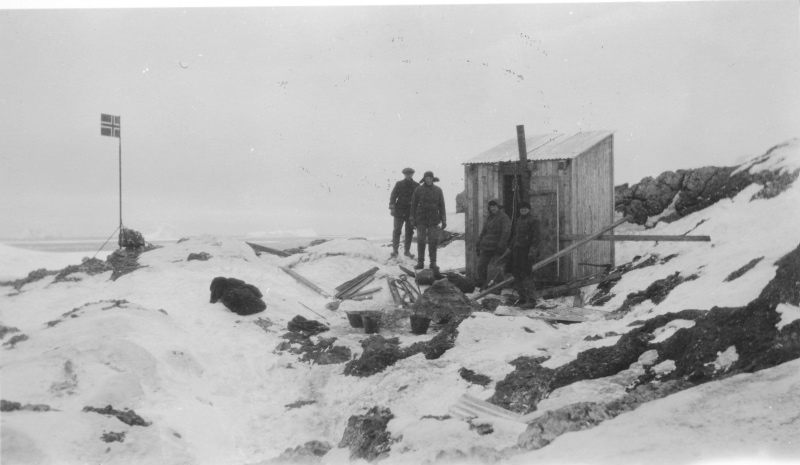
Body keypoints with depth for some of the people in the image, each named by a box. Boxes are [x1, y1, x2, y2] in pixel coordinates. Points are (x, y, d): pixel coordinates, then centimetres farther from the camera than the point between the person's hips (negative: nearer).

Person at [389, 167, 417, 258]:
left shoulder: (416, 186, 2)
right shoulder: (399, 184, -1)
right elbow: (393, 196, -1)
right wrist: (392, 207, -10)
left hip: (411, 212, 2)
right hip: (400, 211, -2)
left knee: (409, 232, 7)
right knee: (397, 231, 0)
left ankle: (407, 251, 16)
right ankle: (394, 250, 7)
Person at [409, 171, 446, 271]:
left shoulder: (438, 190, 4)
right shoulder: (418, 190, 0)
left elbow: (441, 206, 6)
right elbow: (413, 205, 4)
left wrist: (443, 220, 2)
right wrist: (412, 219, 1)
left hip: (433, 220, 1)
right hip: (421, 219, -1)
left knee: (433, 242, -1)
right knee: (421, 241, 0)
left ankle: (433, 263, 6)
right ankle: (420, 262, 9)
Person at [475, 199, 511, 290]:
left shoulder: (503, 217, -5)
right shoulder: (489, 218, 18)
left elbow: (506, 231, -14)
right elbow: (483, 232, 23)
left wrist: (501, 245, -22)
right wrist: (478, 244, 16)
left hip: (497, 248, -7)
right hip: (486, 247, 7)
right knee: (481, 266, 0)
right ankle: (482, 286, 7)